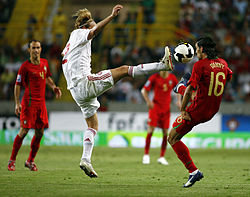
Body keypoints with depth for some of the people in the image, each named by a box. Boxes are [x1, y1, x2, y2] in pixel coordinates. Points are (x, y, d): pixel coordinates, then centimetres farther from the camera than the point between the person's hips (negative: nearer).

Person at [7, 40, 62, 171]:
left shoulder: (44, 63, 11)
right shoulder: (25, 66, -8)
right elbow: (17, 85, -4)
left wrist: (53, 87, 9)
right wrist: (17, 103, -11)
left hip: (41, 102, 6)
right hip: (29, 102, -6)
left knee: (40, 133, 5)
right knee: (24, 131, -8)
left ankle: (30, 161, 17)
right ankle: (12, 160, 3)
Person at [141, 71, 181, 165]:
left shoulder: (172, 78, 3)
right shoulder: (154, 78, -7)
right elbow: (144, 90, -3)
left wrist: (179, 100, 5)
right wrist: (148, 101, -16)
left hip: (166, 108, 3)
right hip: (155, 107, -3)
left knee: (165, 132, 1)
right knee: (150, 130, -9)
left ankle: (162, 157, 10)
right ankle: (146, 155, 0)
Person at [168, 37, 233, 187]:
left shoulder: (200, 65, -19)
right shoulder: (223, 63, 2)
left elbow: (190, 90, -22)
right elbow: (229, 76, 24)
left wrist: (183, 110, -13)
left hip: (197, 112, -8)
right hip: (213, 111, 8)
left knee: (173, 139, 1)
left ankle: (193, 171, -8)